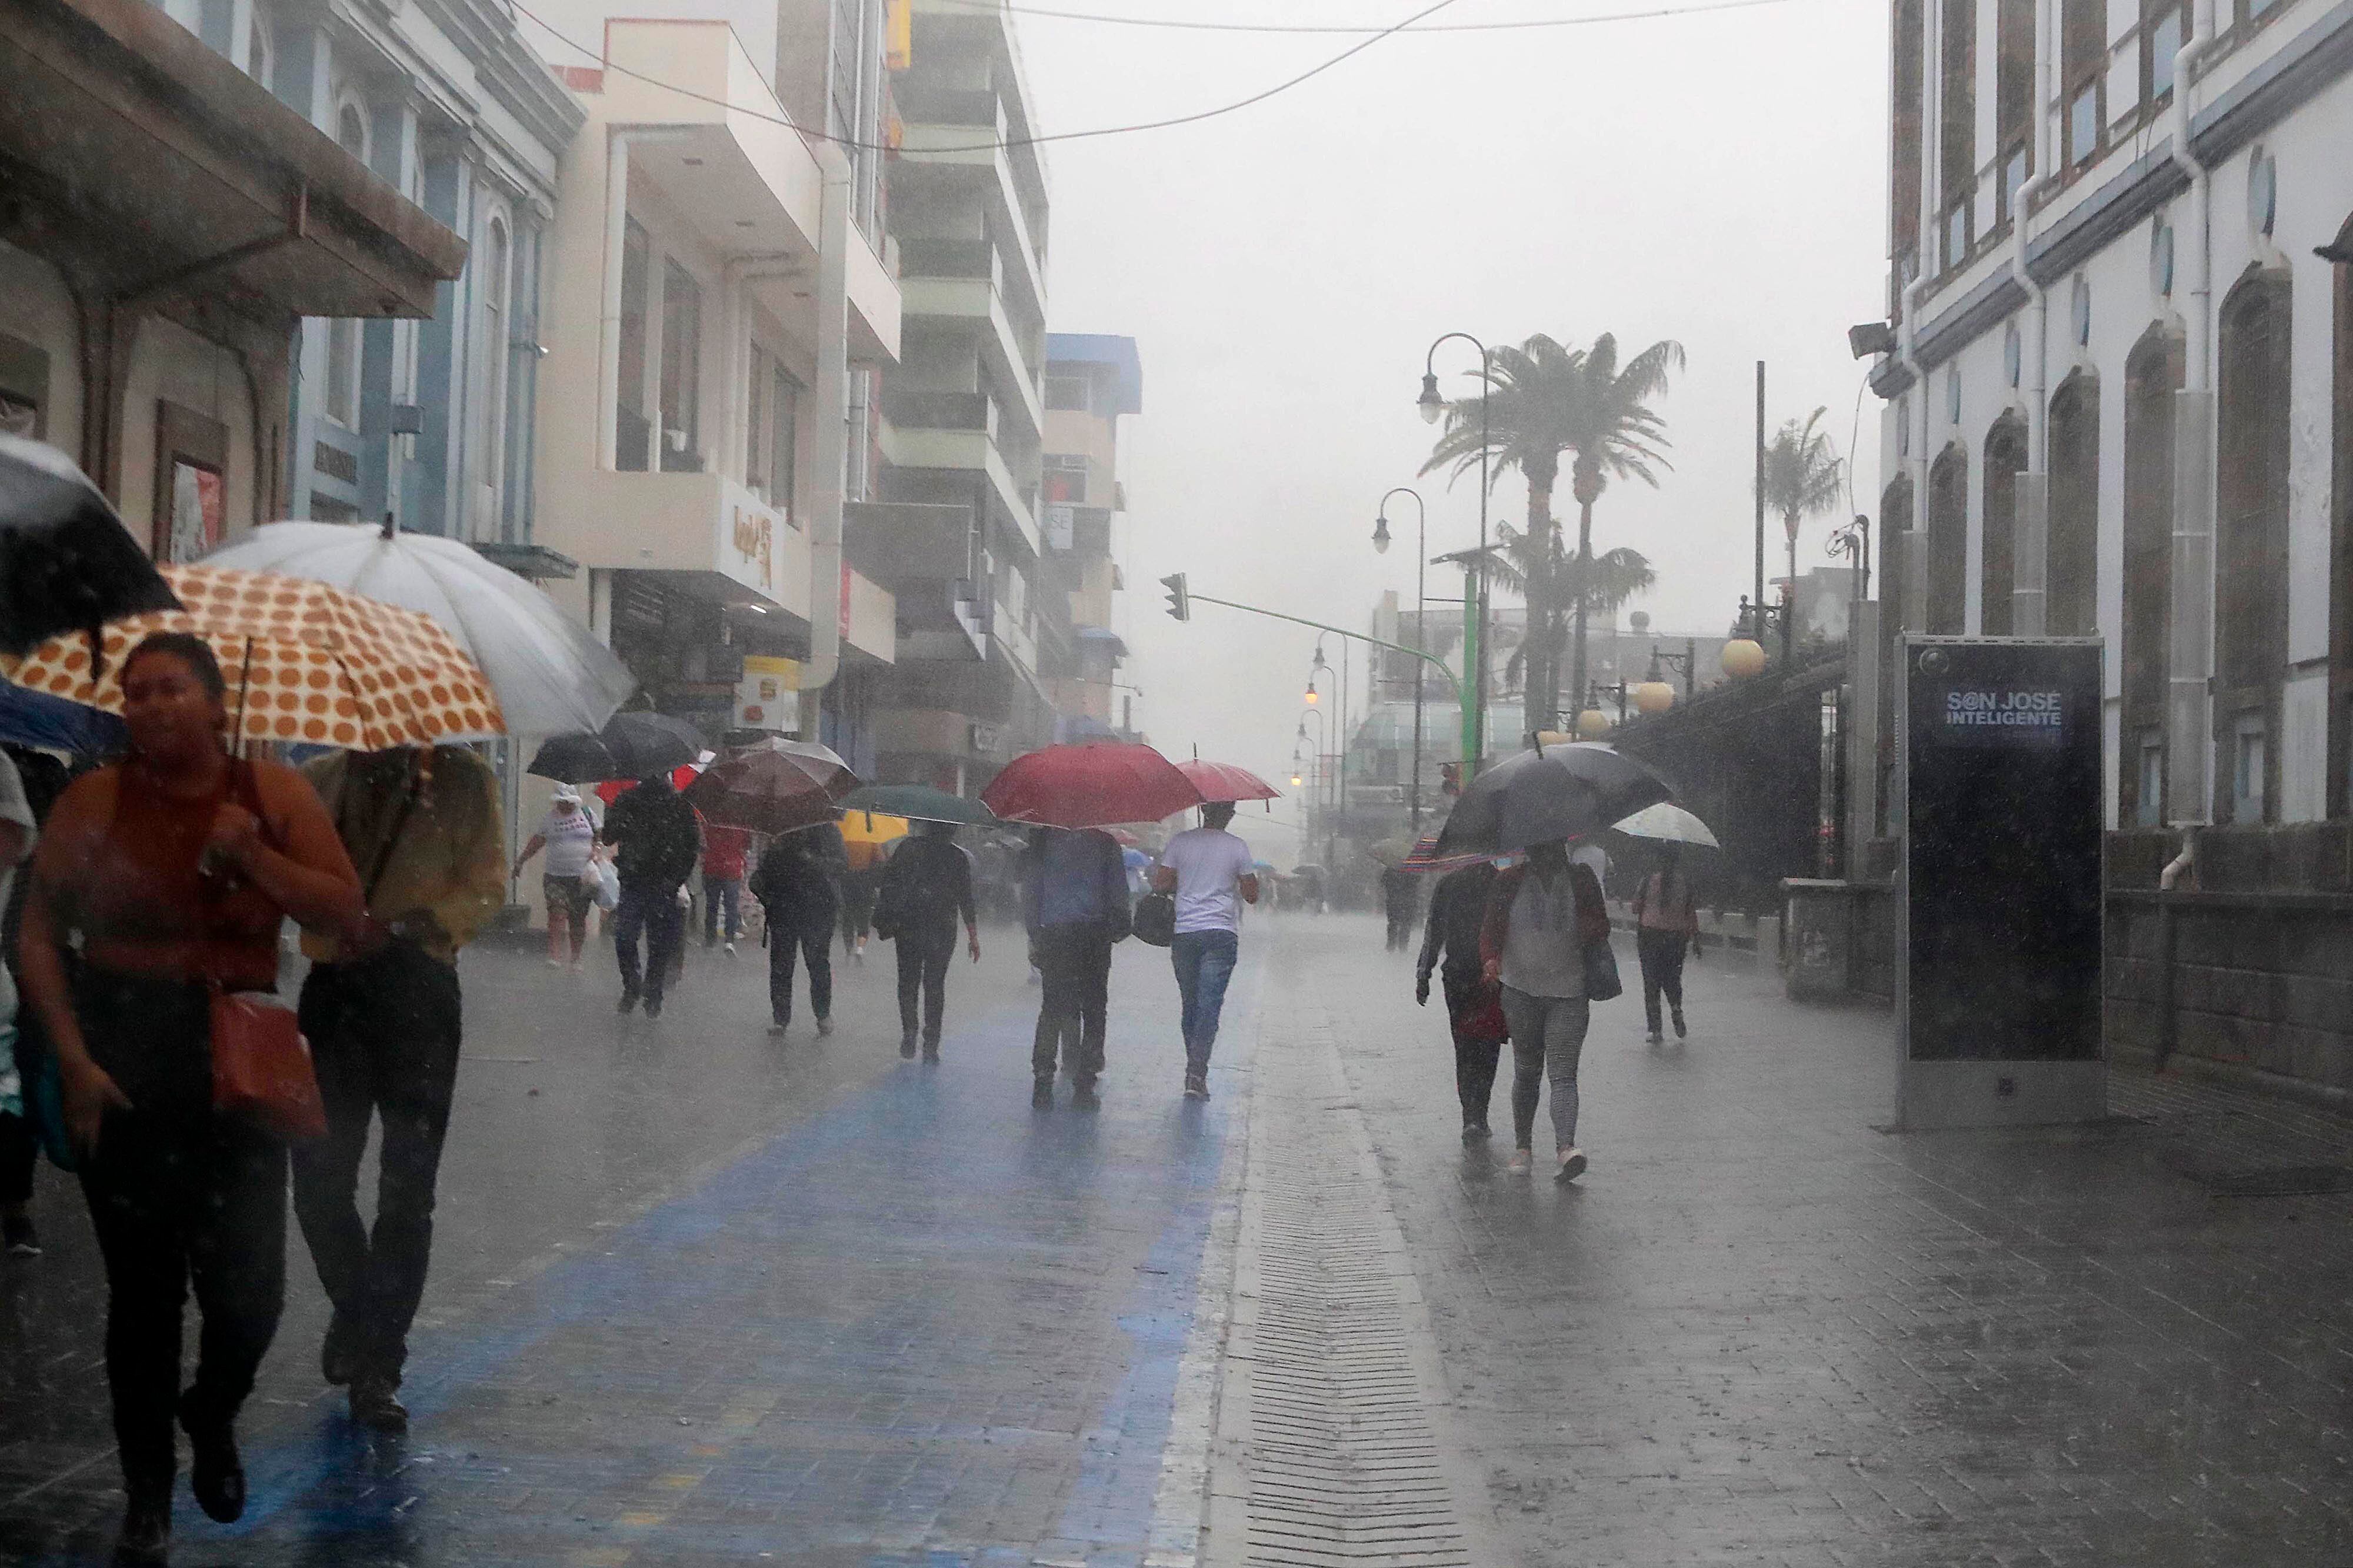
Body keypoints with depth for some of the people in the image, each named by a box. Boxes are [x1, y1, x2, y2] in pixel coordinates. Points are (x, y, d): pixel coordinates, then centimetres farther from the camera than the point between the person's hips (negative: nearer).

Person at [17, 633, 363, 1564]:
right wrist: (74, 1060, -9)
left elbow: (346, 913, -2)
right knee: (142, 1286, 7)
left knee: (249, 1293, -3)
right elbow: (39, 937, -1)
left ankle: (212, 1416, 33)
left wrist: (254, 856, -15)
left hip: (236, 1064, 1)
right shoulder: (97, 799, -2)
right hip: (120, 1062, -1)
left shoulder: (273, 795, 1)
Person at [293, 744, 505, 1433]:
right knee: (319, 1175, 0)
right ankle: (356, 1310, 28)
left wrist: (399, 927, -21)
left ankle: (377, 1365, 10)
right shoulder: (334, 775, 12)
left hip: (420, 990, -2)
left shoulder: (462, 779, 2)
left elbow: (485, 889, -5)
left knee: (407, 1188, 1)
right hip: (337, 985, 3)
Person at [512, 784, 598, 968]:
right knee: (557, 914, -14)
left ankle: (576, 958, 15)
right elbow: (535, 844, 11)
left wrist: (596, 851, -6)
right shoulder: (550, 819, 6)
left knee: (579, 918, 4)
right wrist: (520, 862, 9)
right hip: (556, 876, -1)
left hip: (582, 877, 1)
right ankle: (555, 955, -18)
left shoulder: (587, 815, 8)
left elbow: (599, 837, 13)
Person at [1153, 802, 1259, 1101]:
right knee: (1210, 1006, -5)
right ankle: (1197, 1074, -17)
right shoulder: (1237, 847, -2)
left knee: (1190, 1004, 15)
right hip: (1221, 934, -2)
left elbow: (1160, 885, -1)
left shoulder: (1180, 842, 2)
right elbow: (1252, 895, 1)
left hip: (1184, 933, 2)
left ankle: (1194, 1070, 21)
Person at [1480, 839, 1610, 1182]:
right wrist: (1490, 958, -19)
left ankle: (1567, 1146, -28)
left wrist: (1591, 928, -16)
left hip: (1569, 991, -1)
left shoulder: (1582, 878, 5)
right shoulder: (1509, 882, 4)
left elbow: (1602, 925, 9)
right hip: (1520, 990, 1)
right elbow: (1491, 926, 2)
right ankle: (1522, 1146, 22)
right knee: (1527, 1071, 9)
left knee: (1563, 1073, -14)